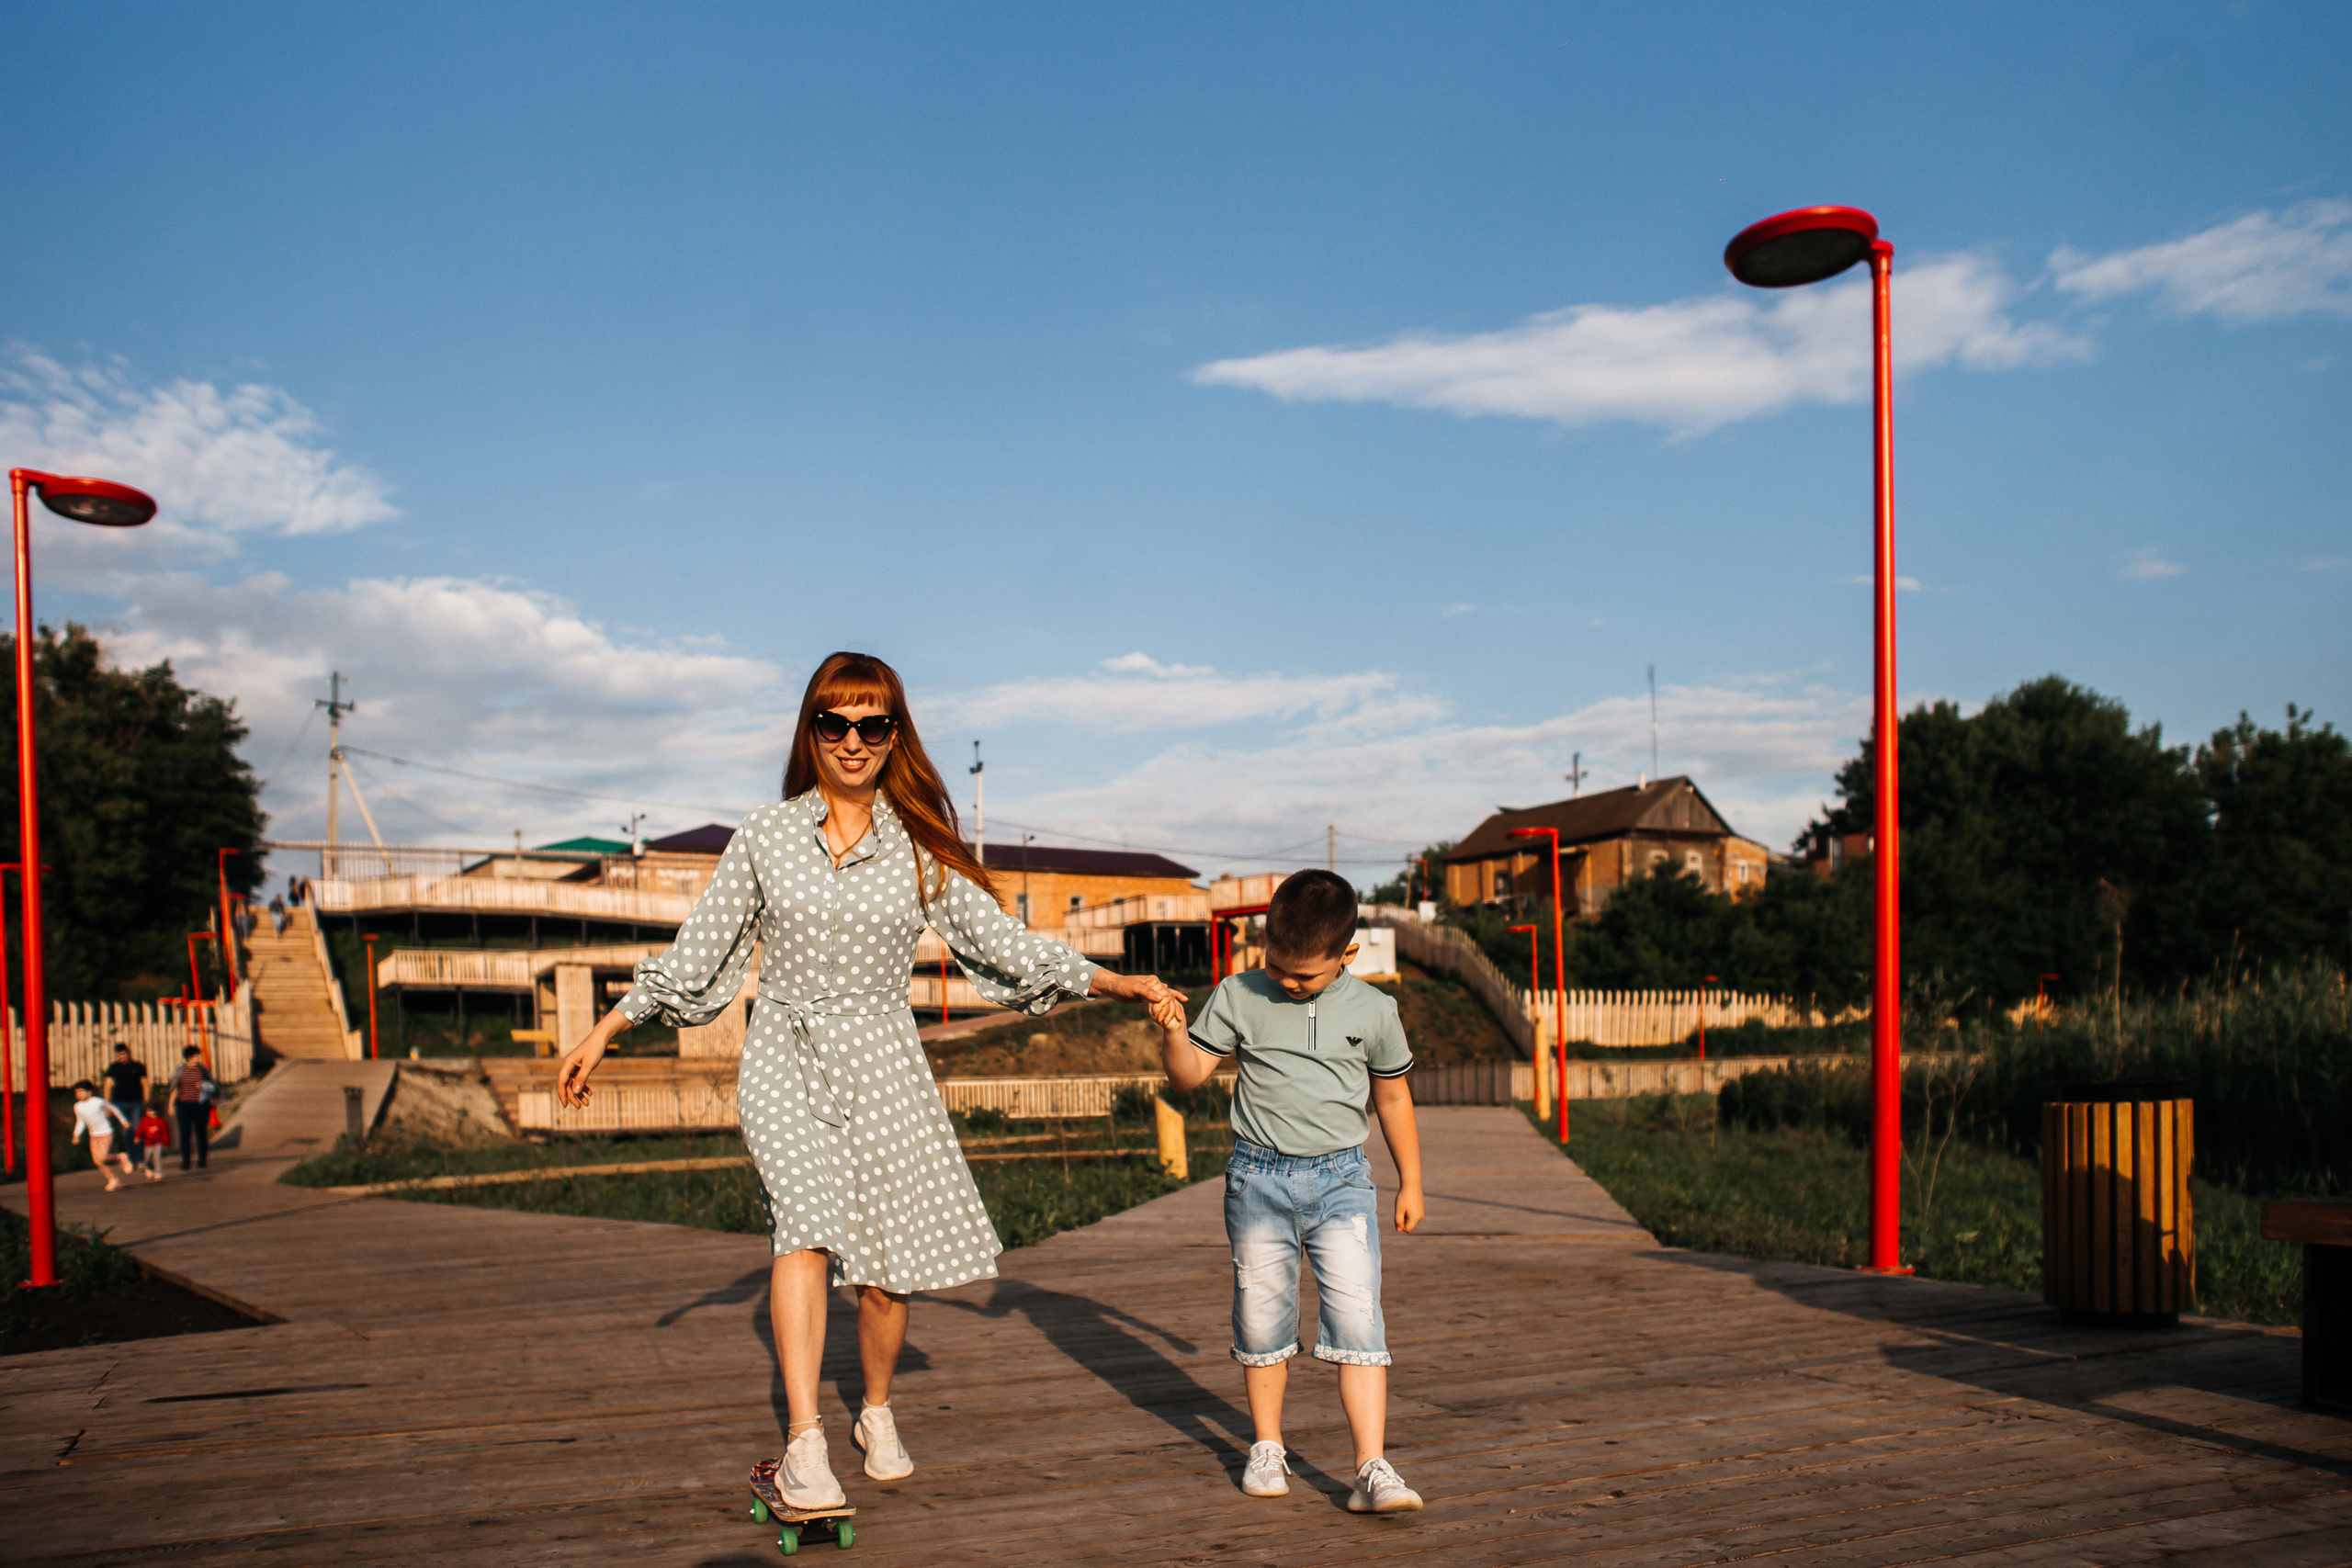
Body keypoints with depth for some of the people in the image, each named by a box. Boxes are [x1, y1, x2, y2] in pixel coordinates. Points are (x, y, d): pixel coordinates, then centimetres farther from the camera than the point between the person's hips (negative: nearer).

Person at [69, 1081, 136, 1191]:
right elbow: (80, 1122, 10)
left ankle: (122, 1157, 8)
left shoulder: (98, 1102, -14)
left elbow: (113, 1109, 0)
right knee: (97, 1161, 1)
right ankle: (112, 1180, 16)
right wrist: (76, 1135, -4)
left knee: (102, 1157, -19)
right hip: (94, 1136, 5)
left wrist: (123, 1121, 7)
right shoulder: (78, 1107, -1)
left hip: (106, 1133, -5)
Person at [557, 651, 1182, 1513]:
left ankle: (876, 1416, 31)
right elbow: (695, 957, 9)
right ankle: (804, 1447, -28)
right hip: (784, 1058, -1)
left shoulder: (922, 850, 3)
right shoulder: (764, 837, 3)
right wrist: (603, 1032, 8)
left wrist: (1116, 983, -5)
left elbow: (1004, 943, 3)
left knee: (885, 1264, 3)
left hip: (881, 1062, 1)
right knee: (806, 1217, -25)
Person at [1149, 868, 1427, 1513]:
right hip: (1259, 1177, 1)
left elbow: (1393, 1098, 12)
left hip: (1340, 1178, -1)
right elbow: (1190, 1073, 2)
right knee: (1261, 1320, 10)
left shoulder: (1372, 1011, 1)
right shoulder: (1237, 997, -1)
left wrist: (1410, 1183, 16)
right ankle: (1267, 1448, 29)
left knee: (1358, 1318, -10)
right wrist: (1173, 1032, -19)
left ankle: (1372, 1470, -5)